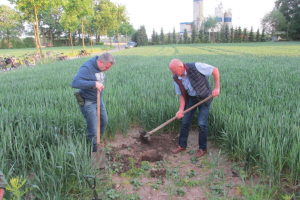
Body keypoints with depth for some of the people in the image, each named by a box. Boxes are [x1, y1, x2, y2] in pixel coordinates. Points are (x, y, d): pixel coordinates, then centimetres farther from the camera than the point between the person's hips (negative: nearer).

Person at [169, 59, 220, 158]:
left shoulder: (196, 67, -28)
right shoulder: (176, 79, -11)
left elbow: (215, 70, -17)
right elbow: (181, 94, -3)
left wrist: (217, 88, -19)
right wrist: (181, 110, -16)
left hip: (204, 97, -5)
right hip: (191, 98, 5)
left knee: (202, 123, -5)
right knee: (185, 121, 4)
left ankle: (202, 148, 15)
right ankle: (182, 145, 22)